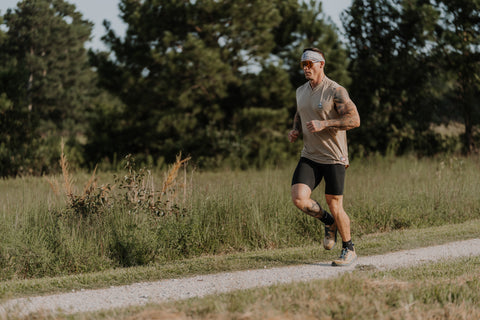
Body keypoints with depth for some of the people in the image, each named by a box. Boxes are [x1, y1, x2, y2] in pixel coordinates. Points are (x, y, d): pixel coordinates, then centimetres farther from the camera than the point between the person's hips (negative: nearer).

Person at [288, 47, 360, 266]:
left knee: (334, 205, -1)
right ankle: (328, 222, 15)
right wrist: (295, 130, 7)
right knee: (299, 198, -14)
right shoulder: (301, 91, 10)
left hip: (333, 157, -5)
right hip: (309, 156, 5)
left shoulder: (335, 91, -11)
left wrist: (324, 124, -27)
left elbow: (354, 119, -18)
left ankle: (349, 250, 19)